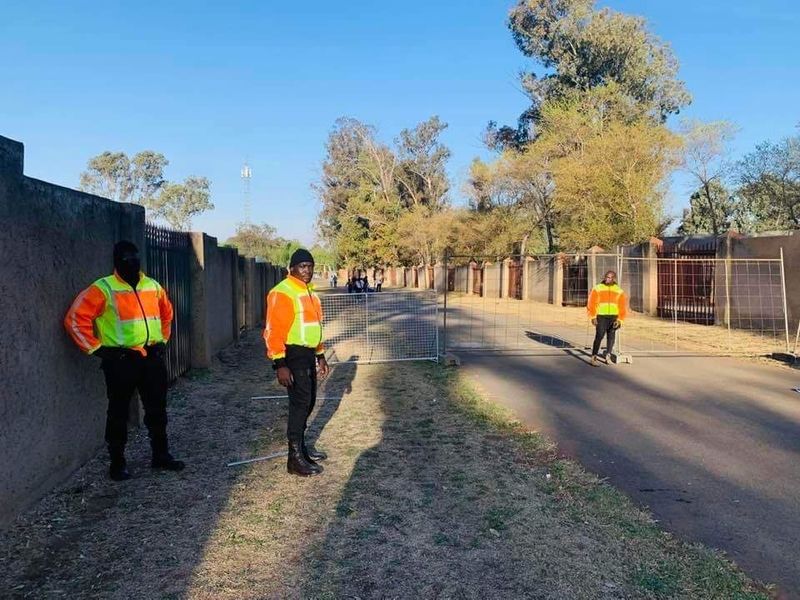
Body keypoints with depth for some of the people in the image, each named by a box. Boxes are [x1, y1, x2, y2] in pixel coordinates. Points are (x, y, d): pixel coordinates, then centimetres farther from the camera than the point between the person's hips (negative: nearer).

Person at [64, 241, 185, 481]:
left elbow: (166, 313, 26)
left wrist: (163, 339, 19)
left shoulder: (153, 286, 9)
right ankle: (117, 462, 18)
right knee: (119, 412, 5)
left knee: (157, 409, 12)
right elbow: (75, 319, -11)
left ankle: (161, 455, 26)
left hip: (152, 357, 5)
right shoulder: (103, 289, -9)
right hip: (121, 360, -5)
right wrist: (97, 349, -11)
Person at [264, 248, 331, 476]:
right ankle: (295, 458, -1)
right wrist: (279, 364, -26)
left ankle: (300, 444, 32)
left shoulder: (310, 292, 14)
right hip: (293, 355, -9)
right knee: (300, 402, -9)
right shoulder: (282, 293, -15)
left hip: (309, 354, 9)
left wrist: (320, 355, 24)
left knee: (308, 401, 16)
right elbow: (274, 330, -21)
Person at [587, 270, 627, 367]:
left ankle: (608, 356, 21)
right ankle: (594, 358, -11)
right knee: (599, 336, -12)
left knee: (611, 336, 10)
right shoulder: (597, 288, 2)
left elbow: (622, 307, 6)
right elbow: (592, 303, -1)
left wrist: (620, 319, -4)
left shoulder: (619, 291, 9)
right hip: (601, 316, -3)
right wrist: (593, 317, -9)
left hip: (613, 317, 4)